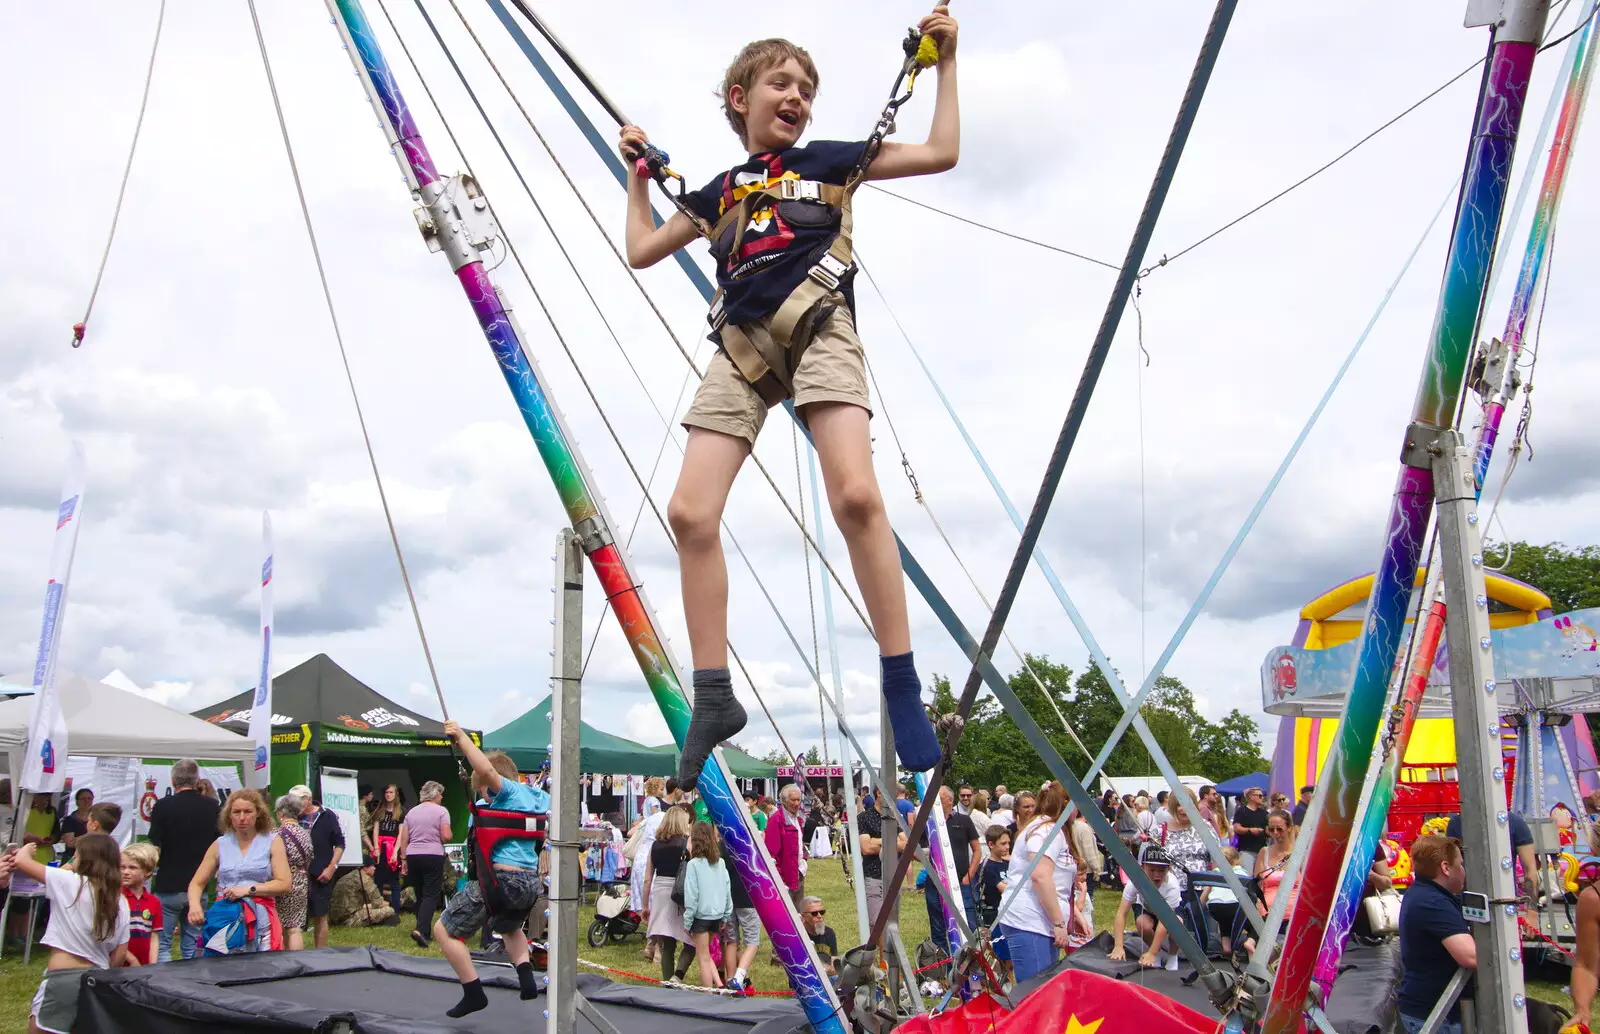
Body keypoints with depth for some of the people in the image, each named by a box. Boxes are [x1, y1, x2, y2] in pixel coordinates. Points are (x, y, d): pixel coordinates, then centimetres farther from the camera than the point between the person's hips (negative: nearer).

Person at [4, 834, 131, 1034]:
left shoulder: (69, 882, -8)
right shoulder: (121, 903, 5)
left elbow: (20, 860, 0)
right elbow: (119, 956, 7)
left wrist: (27, 849, 21)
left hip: (62, 978, -5)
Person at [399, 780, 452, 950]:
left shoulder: (411, 812, 12)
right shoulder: (441, 811, -3)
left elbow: (403, 838, 10)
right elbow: (446, 837, -12)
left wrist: (403, 859, 16)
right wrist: (445, 838, 11)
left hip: (412, 856, 5)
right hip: (433, 856, -5)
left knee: (420, 895, 14)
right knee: (431, 895, -5)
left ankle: (425, 931, 20)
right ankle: (420, 929, -23)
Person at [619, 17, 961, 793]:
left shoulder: (829, 159, 18)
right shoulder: (720, 190, 26)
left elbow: (942, 152, 15)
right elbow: (642, 250, 34)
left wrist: (945, 62, 17)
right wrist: (639, 172, 37)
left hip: (816, 328, -4)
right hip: (742, 345, 4)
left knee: (856, 494, -27)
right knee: (690, 512, -11)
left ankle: (902, 686, -18)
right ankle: (714, 697, -1)